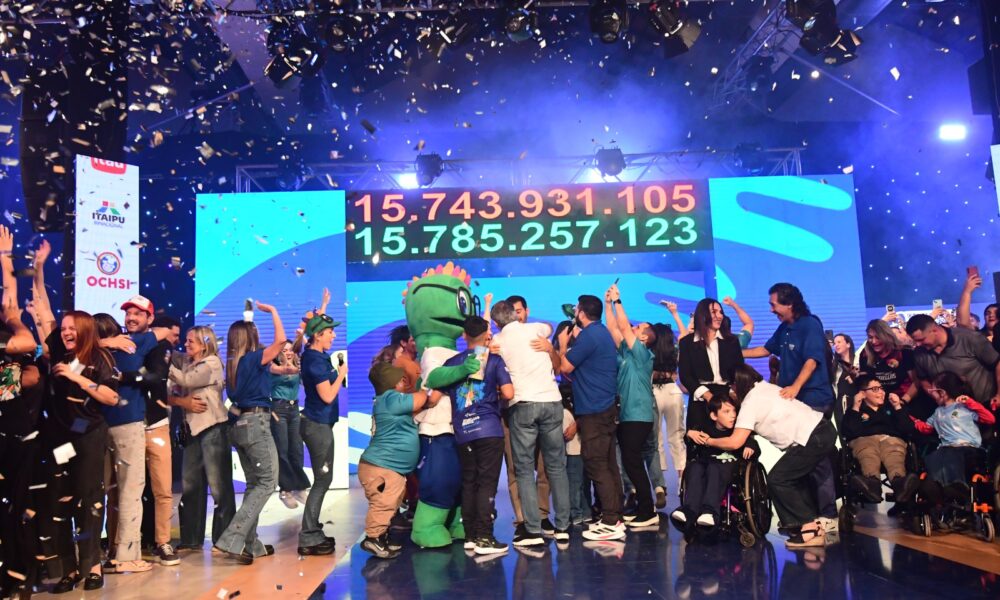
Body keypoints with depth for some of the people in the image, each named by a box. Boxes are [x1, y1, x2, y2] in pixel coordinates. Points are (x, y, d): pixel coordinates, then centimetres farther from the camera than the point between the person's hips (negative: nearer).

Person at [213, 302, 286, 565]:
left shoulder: (233, 364, 12)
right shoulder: (254, 358, -10)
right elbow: (281, 339, -20)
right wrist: (273, 311, -8)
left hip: (241, 424, 8)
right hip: (256, 423, -8)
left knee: (254, 484, 14)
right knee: (267, 482, -4)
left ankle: (250, 544, 15)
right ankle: (231, 540, -14)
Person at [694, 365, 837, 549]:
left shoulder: (750, 403, -8)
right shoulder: (767, 387, 16)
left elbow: (735, 442, -13)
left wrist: (708, 441, 2)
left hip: (813, 440, -9)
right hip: (825, 429, 9)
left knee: (776, 480, -2)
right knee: (793, 477, 20)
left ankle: (810, 529, -1)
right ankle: (815, 523, 20)